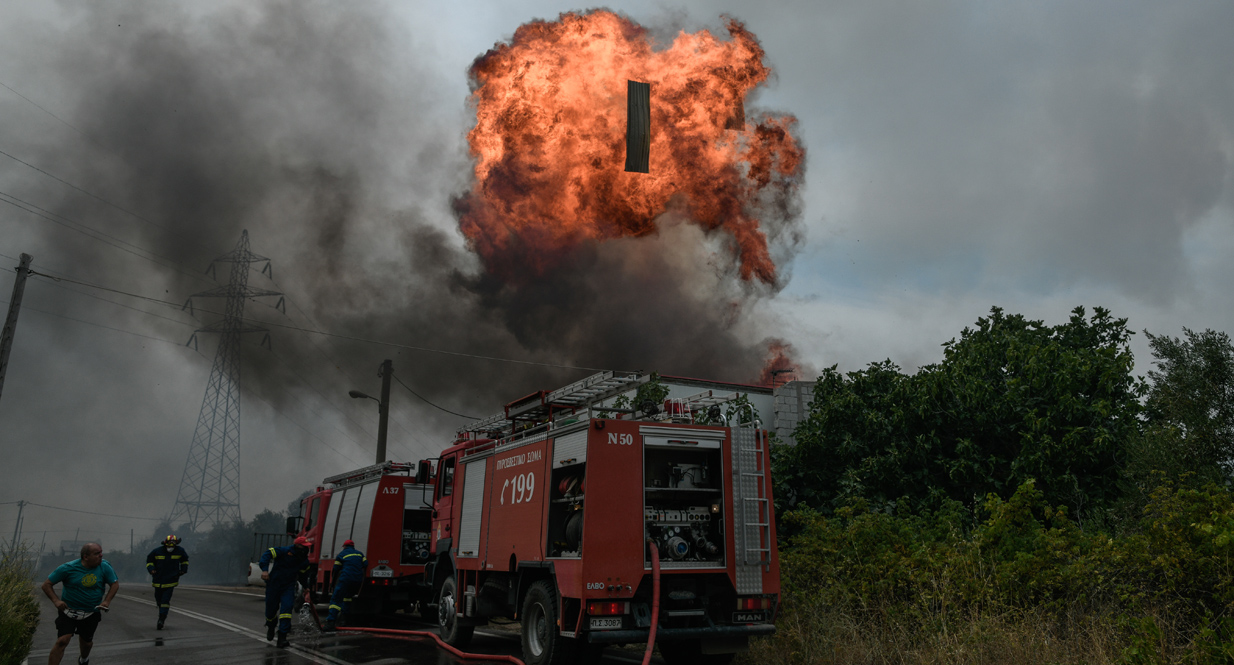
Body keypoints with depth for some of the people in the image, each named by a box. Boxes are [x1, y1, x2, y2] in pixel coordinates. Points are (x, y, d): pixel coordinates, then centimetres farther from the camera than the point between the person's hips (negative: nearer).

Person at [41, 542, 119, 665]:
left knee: (86, 642, 15)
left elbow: (115, 584, 3)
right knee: (62, 641, -17)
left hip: (91, 613, 2)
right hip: (68, 611, -2)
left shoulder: (104, 567, -8)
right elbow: (47, 585, -6)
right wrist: (56, 601, -21)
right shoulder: (68, 568, -15)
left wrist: (107, 601, -12)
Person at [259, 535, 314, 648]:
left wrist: (306, 587, 15)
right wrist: (265, 570, -34)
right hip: (273, 585, -3)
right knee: (271, 610, 8)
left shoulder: (304, 561, 2)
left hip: (288, 587, 3)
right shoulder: (285, 551, -18)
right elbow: (267, 554, -23)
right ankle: (270, 627, 45)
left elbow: (303, 574, 19)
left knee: (287, 608, -18)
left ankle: (282, 638, -17)